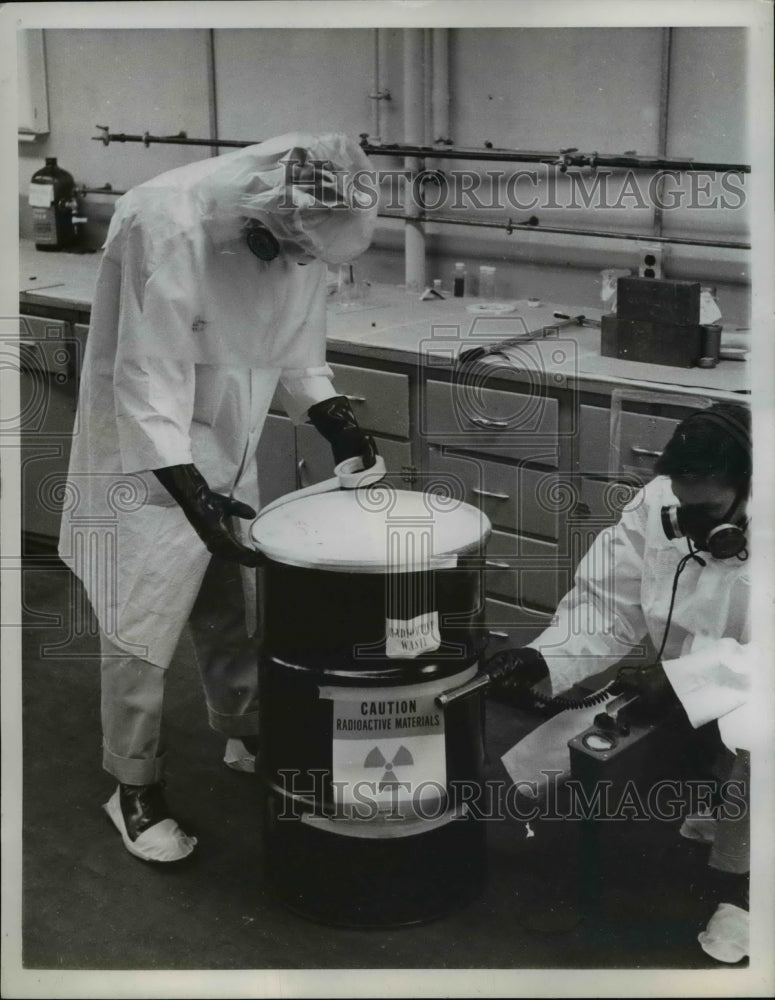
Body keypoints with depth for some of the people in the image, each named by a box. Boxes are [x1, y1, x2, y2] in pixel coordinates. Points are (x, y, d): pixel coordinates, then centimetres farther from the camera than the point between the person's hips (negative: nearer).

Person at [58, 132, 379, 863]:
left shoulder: (300, 230, -10)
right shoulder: (162, 225, -30)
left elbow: (296, 347, 4)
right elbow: (145, 382, -32)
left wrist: (334, 420, -11)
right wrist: (192, 494, -38)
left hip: (231, 448, 6)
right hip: (146, 451, -6)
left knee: (236, 607, 18)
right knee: (140, 627, -1)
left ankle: (248, 735, 39)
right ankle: (135, 786, 16)